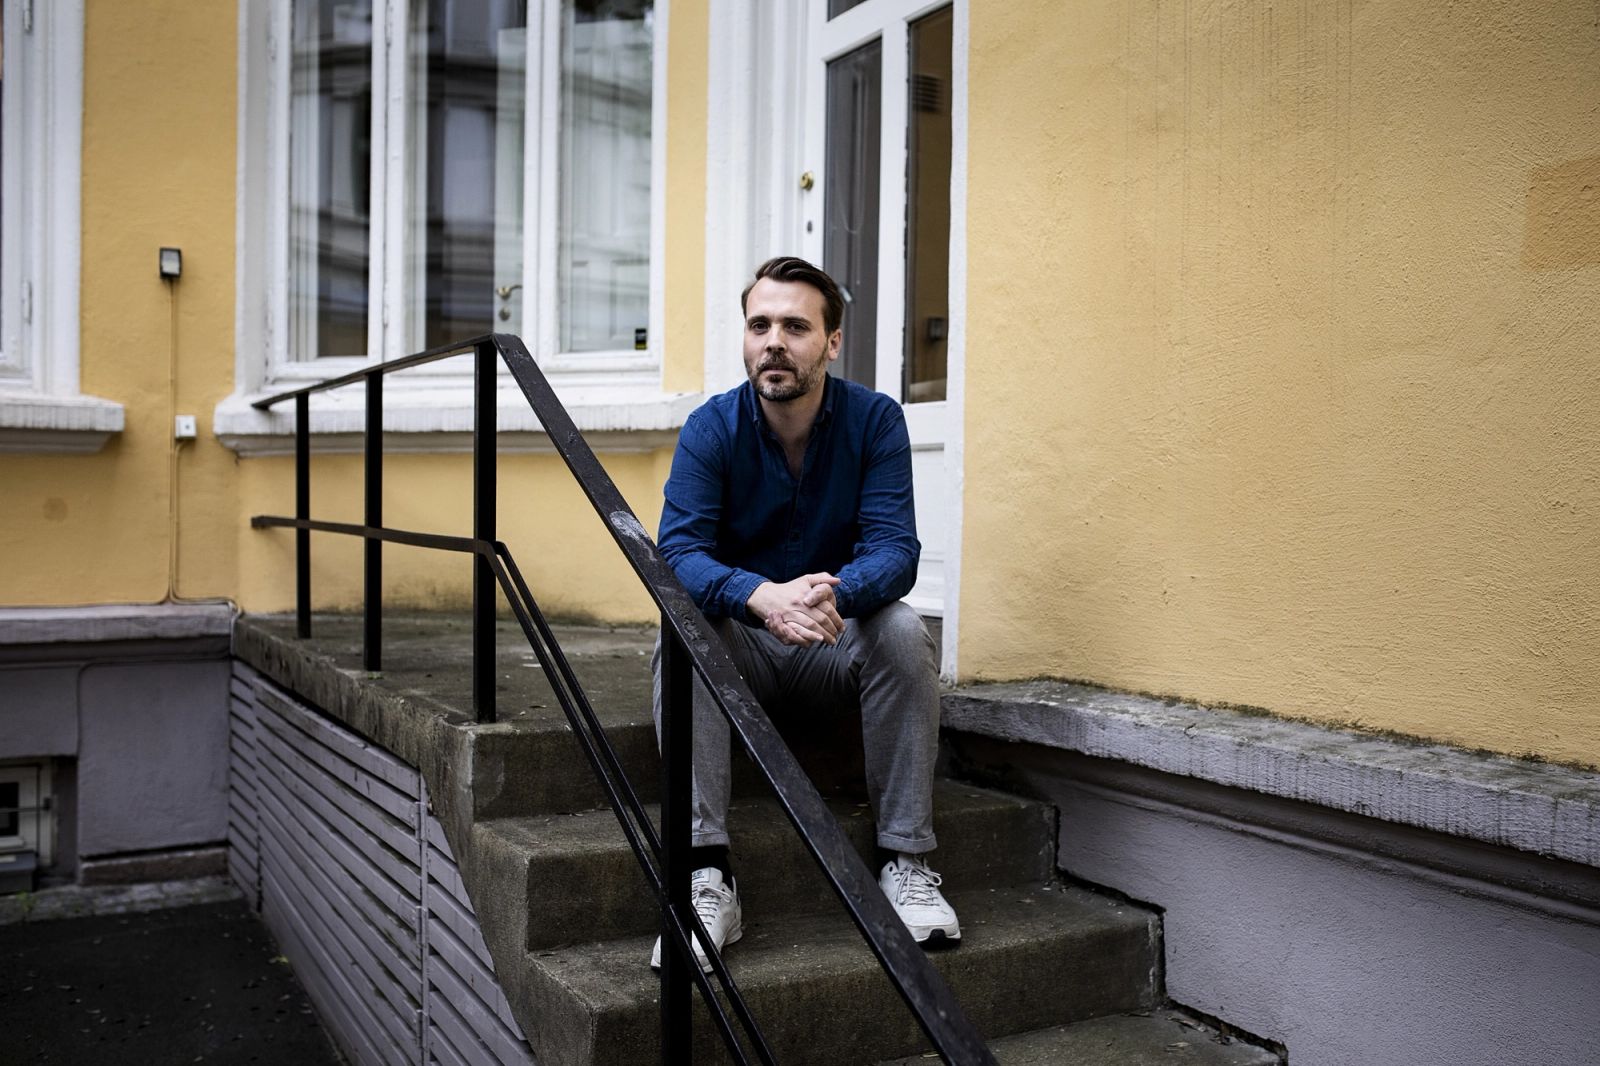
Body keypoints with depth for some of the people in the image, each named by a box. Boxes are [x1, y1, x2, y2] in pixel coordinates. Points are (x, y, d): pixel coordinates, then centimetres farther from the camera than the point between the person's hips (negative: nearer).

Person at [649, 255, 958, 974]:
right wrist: (764, 598, -44)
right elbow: (678, 555, -22)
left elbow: (894, 548, -19)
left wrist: (835, 595, -43)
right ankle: (708, 874, -31)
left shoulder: (874, 420, -9)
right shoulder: (711, 428, -10)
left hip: (838, 648, 0)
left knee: (902, 629, -29)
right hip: (741, 649, 0)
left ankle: (906, 859, -21)